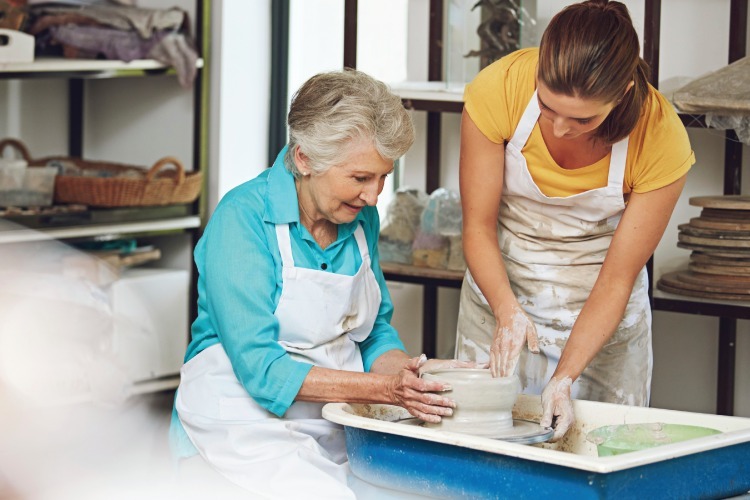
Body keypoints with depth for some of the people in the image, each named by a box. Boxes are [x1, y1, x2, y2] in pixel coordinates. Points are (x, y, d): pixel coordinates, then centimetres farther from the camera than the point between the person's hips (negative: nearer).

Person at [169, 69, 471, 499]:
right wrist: (385, 389, -25)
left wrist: (412, 371, -7)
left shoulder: (361, 217, 7)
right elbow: (260, 368, -19)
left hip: (334, 427, 6)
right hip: (245, 423, -6)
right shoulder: (242, 218, -14)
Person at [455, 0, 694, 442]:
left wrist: (564, 380, -28)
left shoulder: (662, 140, -25)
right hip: (501, 287, 1)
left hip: (602, 312, -1)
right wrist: (508, 310, -31)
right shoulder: (498, 90, -24)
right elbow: (478, 224, -14)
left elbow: (617, 279, -18)